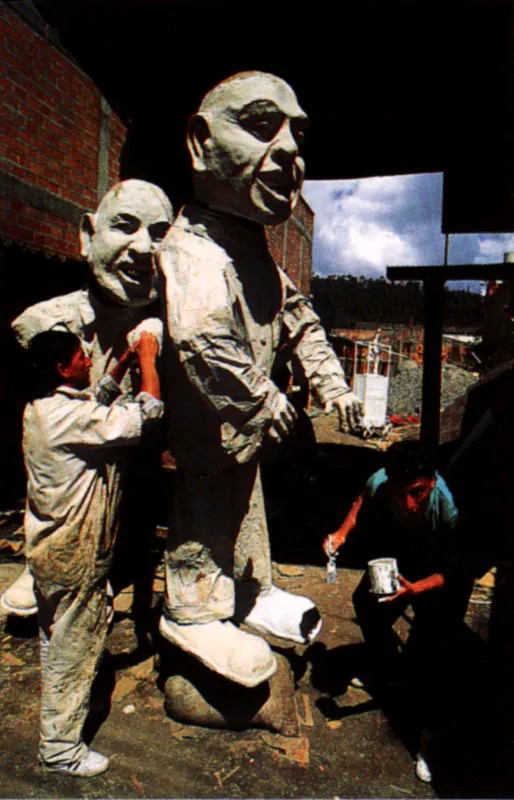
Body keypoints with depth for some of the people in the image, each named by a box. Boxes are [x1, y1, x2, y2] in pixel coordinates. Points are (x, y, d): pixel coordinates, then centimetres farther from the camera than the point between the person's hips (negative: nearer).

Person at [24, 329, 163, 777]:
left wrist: (124, 363, 10)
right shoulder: (73, 416, -27)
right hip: (73, 556, -10)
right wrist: (148, 358, -16)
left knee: (60, 643, 27)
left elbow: (100, 397, 18)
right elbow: (147, 412, -28)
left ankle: (58, 727, 49)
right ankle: (61, 749, 26)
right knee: (72, 649, 7)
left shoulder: (40, 408, 2)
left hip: (51, 544, 10)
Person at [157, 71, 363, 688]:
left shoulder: (257, 256, 10)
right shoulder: (193, 247, -22)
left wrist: (332, 386, 11)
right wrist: (262, 400, -30)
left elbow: (299, 319, 18)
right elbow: (200, 335, -38)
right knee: (205, 504, 4)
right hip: (204, 425, -10)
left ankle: (252, 594, 41)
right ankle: (192, 611, 26)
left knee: (246, 504, 22)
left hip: (244, 426, 10)